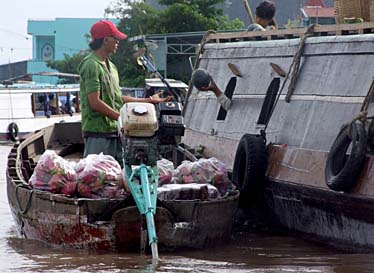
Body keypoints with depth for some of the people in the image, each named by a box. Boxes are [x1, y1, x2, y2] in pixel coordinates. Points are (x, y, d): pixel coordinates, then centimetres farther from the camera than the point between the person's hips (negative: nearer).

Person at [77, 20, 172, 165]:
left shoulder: (110, 66, 19)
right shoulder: (91, 65, -12)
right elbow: (95, 103, -18)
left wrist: (149, 100, 21)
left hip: (113, 131, 10)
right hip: (98, 132, -10)